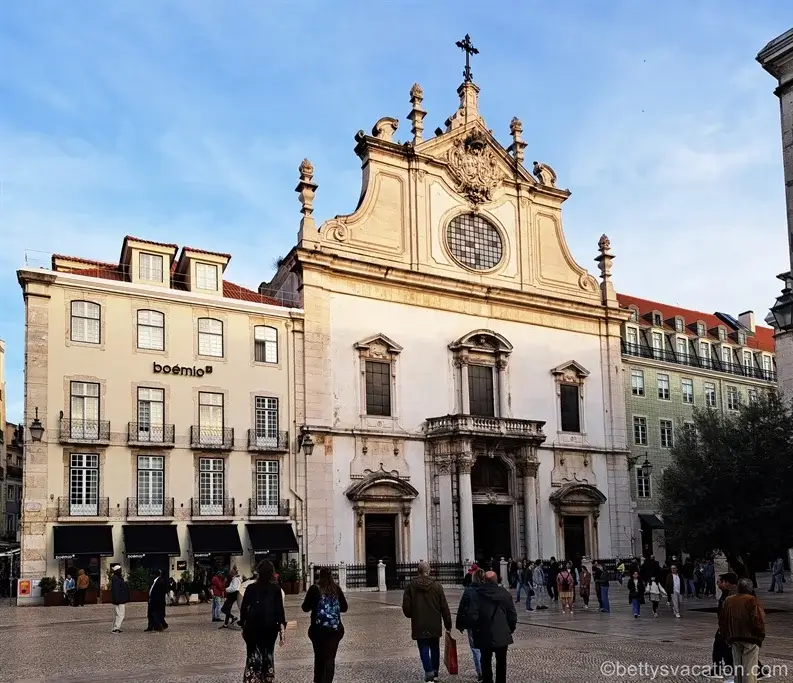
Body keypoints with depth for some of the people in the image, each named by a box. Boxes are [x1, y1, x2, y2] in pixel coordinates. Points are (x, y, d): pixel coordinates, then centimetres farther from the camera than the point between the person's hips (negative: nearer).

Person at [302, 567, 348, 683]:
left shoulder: (314, 589, -5)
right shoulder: (337, 589, 2)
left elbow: (305, 608, 0)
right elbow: (344, 608, 11)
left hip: (318, 628, -1)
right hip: (335, 628, 1)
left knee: (319, 656, 17)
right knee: (330, 657, 1)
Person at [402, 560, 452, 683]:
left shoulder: (411, 586, -6)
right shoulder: (436, 586, -3)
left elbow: (406, 606, -5)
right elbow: (444, 607, -2)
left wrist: (411, 615, 17)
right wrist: (448, 625, 4)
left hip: (419, 624, -2)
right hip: (434, 624, 2)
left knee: (424, 649, 1)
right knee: (434, 648, 16)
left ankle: (429, 672, -13)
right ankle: (435, 672, 23)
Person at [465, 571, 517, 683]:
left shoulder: (478, 595, -10)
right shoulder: (505, 594, -4)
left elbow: (472, 616, -15)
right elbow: (512, 615, -1)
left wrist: (476, 629, 0)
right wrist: (511, 629, 12)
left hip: (485, 635, -1)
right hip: (502, 635, 1)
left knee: (486, 661, 11)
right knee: (501, 662, 14)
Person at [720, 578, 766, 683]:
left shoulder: (728, 601, 7)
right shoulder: (752, 601, -11)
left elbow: (722, 622, 12)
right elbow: (758, 621, -17)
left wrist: (727, 637, 19)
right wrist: (760, 637, -3)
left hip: (734, 640, 5)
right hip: (750, 640, -5)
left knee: (738, 669, 15)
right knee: (749, 670, -2)